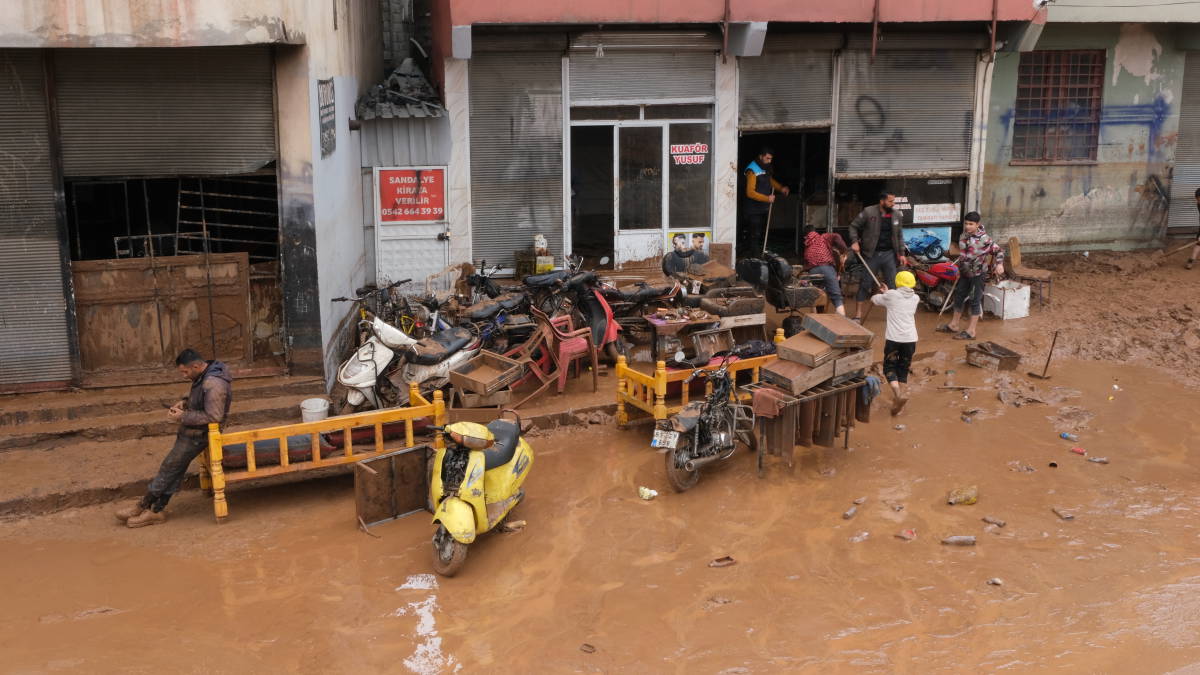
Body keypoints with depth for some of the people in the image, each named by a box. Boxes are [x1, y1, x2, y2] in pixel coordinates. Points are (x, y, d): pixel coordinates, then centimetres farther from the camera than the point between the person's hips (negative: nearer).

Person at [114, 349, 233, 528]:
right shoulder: (204, 375, 5)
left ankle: (144, 504, 12)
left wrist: (183, 417, -22)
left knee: (169, 467, -1)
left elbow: (213, 416, -28)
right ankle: (156, 510, 11)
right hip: (190, 431, 9)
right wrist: (184, 402, 4)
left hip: (198, 434, -9)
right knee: (175, 469, 8)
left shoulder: (213, 384, -27)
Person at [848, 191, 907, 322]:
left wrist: (901, 253, 9)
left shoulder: (897, 215, 2)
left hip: (889, 254, 3)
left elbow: (899, 236, 11)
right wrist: (854, 241, -14)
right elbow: (853, 226, -1)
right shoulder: (868, 212, -9)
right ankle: (858, 315, 7)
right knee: (865, 284, 0)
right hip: (871, 254, -3)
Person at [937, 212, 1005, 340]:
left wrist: (999, 264, -24)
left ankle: (971, 331, 4)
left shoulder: (984, 238, -18)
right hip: (965, 273, 8)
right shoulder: (963, 236, 3)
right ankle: (954, 325, 32)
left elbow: (998, 251, -10)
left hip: (978, 274, -8)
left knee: (975, 301, -1)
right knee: (959, 297, 17)